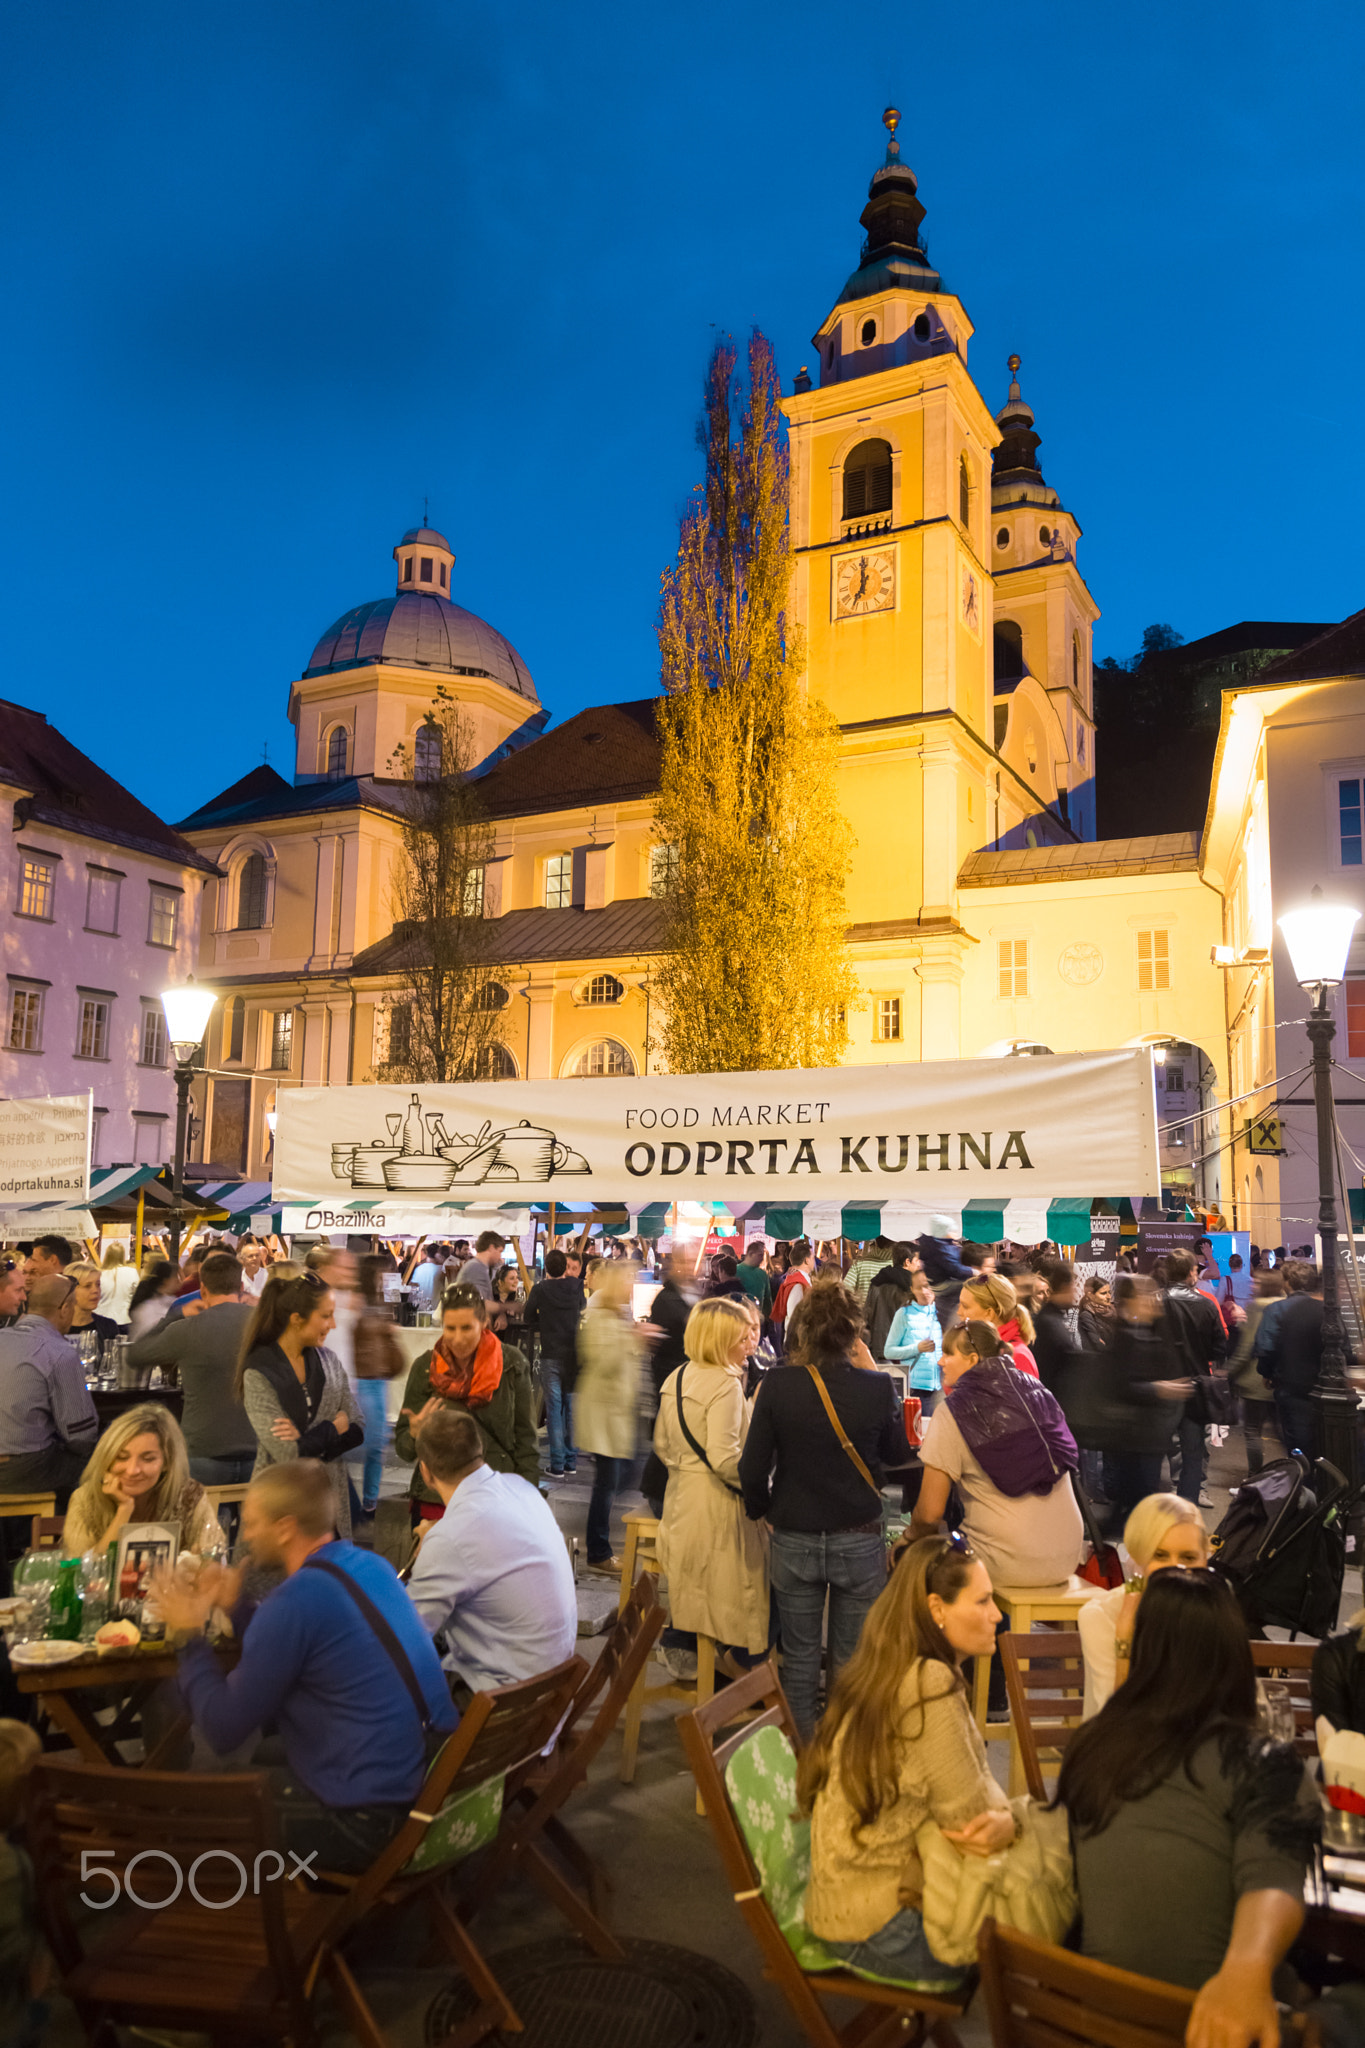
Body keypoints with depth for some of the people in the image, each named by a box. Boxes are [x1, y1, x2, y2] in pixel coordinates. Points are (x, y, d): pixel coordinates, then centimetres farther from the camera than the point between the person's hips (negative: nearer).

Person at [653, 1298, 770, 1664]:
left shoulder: (674, 1380, 8)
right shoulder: (725, 1384, -20)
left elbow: (662, 1445, 16)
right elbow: (724, 1458, -25)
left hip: (680, 1497, 9)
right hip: (717, 1505, -8)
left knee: (690, 1589, 20)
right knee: (729, 1591, 4)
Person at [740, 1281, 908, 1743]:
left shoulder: (777, 1385, -15)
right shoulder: (878, 1387, -15)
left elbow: (752, 1469, -10)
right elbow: (899, 1453, 4)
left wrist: (761, 1510, 11)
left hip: (793, 1539, 0)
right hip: (859, 1541, 0)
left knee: (799, 1657, 17)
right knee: (851, 1660, 16)